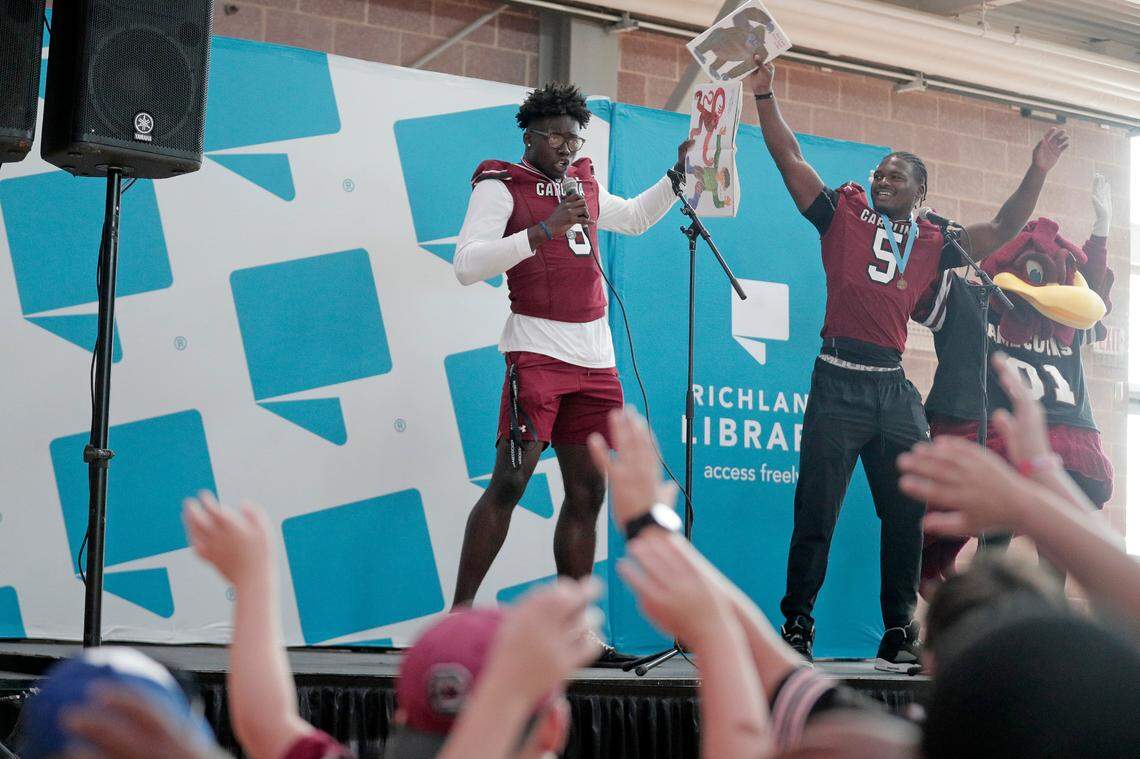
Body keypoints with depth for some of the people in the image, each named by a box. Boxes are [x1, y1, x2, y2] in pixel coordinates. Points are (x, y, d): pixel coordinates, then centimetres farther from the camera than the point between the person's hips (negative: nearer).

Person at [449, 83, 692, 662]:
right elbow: (467, 265, -13)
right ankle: (459, 614, -11)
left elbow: (636, 217, 40)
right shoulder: (499, 186, 0)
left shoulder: (585, 186, 20)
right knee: (510, 480, -16)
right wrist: (544, 231, -18)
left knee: (588, 493, 5)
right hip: (538, 349, -7)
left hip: (596, 359, 7)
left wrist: (678, 174, 28)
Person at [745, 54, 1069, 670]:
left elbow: (1002, 231, 17)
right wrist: (764, 96, 1)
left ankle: (899, 634, 15)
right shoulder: (844, 215, 8)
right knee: (816, 510, -5)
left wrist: (1037, 174, 8)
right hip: (840, 381, -4)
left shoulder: (931, 244, 16)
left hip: (896, 387, 4)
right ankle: (796, 626, 3)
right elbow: (790, 160, 6)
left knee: (908, 514, 6)